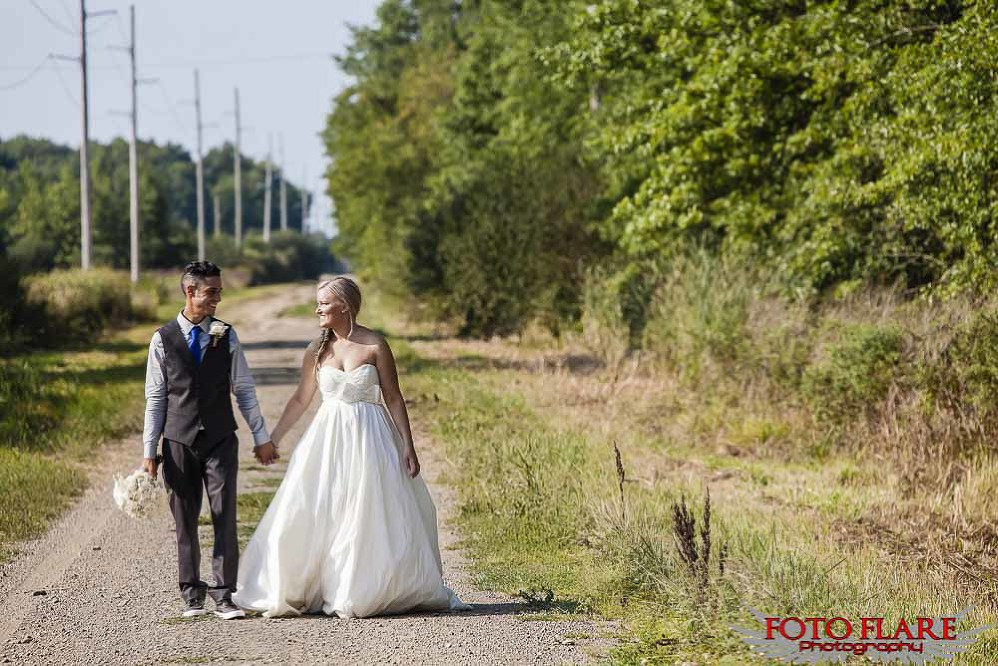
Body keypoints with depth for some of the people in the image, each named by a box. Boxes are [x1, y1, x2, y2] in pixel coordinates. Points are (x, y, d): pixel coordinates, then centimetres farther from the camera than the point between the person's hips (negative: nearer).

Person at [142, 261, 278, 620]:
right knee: (185, 521, 6)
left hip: (221, 441, 0)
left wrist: (262, 437, 5)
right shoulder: (163, 339, 0)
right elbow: (155, 398, 2)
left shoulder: (226, 336, 3)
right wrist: (149, 452, 0)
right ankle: (192, 594, 17)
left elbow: (244, 390, 7)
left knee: (225, 519, -5)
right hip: (179, 442, 0)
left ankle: (224, 596, 0)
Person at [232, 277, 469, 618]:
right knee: (314, 517, 0)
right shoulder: (317, 350, 4)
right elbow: (301, 400, 14)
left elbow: (394, 399, -2)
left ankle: (367, 595, 12)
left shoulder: (375, 346, -5)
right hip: (329, 437, 3)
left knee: (371, 518, 0)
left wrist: (408, 446, -6)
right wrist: (272, 439, 15)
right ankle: (289, 595, 9)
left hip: (369, 437, -3)